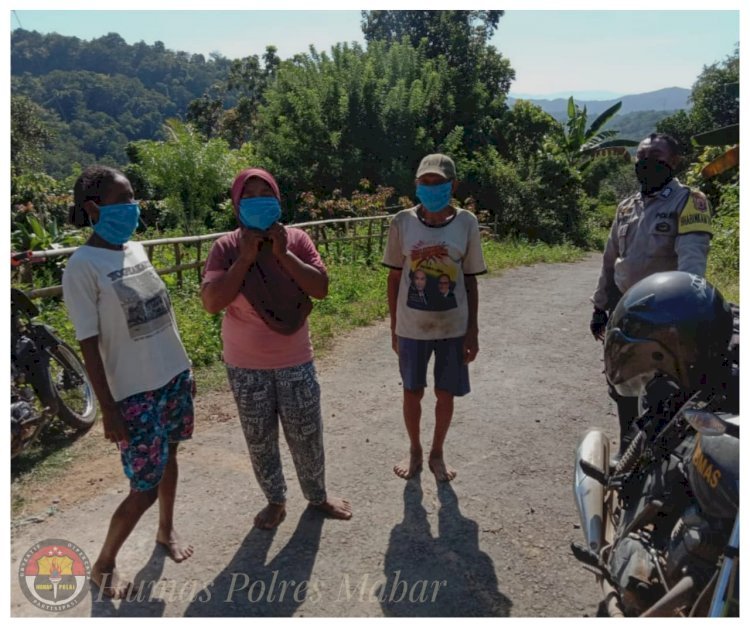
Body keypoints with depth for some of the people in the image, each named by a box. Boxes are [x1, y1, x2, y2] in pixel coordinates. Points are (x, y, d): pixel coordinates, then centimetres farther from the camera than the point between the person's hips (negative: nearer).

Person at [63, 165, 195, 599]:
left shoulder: (136, 249, 4)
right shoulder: (82, 267, -17)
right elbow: (90, 346, -15)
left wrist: (185, 368, 14)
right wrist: (109, 411, -15)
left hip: (174, 376, 7)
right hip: (135, 392, -6)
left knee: (169, 456, 21)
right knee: (144, 489, 2)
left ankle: (167, 530, 44)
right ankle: (103, 565, 27)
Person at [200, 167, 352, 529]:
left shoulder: (296, 240, -6)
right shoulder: (226, 247, -9)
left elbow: (321, 288, -14)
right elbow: (211, 302, -18)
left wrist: (283, 254, -21)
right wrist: (245, 258, -23)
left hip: (295, 361, 1)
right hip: (246, 366, 0)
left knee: (306, 434, 12)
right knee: (259, 439, 14)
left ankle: (317, 495, 36)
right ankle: (275, 501, 36)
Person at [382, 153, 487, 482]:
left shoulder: (466, 223, -5)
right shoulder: (402, 221, -6)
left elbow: (470, 280, 0)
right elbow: (394, 277, 1)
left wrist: (473, 330, -1)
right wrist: (394, 327, 2)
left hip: (453, 326, 0)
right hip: (412, 326, 0)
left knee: (446, 394, 12)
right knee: (412, 392, 13)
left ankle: (437, 454, 35)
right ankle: (414, 451, 38)